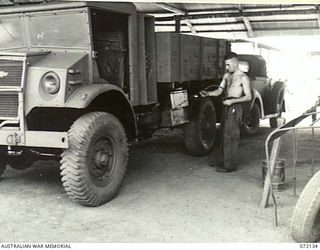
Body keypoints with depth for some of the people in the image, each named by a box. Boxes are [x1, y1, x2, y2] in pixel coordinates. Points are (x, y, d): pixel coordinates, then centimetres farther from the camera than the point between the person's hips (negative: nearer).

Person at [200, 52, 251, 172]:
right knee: (222, 134, 14)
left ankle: (229, 165, 2)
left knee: (230, 136, -5)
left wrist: (232, 101, -21)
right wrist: (208, 93, -5)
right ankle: (218, 159, 25)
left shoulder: (243, 78, -8)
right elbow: (219, 91, 14)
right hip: (226, 107, 7)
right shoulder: (226, 76, 14)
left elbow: (248, 97, -11)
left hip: (235, 108, -7)